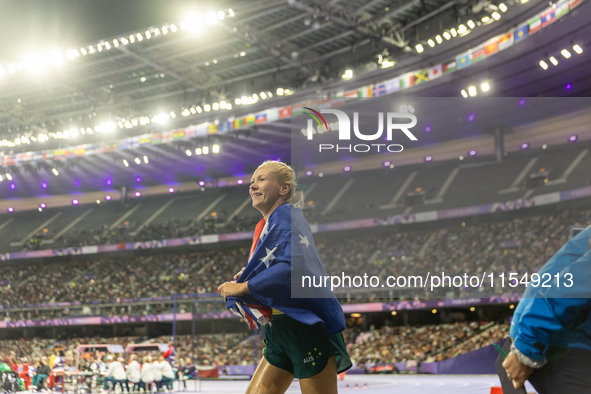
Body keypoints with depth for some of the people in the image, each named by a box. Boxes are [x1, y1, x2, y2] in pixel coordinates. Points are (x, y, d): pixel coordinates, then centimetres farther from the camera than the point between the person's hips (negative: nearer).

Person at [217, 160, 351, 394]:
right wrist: (250, 277, 4)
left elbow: (294, 266, -26)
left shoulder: (286, 216, -11)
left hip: (308, 330, -9)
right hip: (281, 332, 9)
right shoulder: (267, 225, 17)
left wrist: (242, 287, -19)